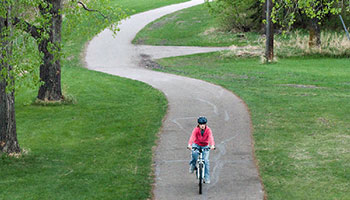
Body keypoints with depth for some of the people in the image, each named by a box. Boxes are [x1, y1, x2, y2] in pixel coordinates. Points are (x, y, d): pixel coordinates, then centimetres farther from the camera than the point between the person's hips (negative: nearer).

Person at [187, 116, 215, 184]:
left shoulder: (208, 130, -18)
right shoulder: (196, 129, -19)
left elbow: (211, 138, -33)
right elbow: (192, 137, -33)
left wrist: (212, 145, -53)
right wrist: (189, 145, -51)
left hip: (205, 146, 0)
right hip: (196, 144, 0)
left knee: (206, 160, -12)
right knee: (194, 153, -33)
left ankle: (207, 177, -2)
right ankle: (192, 165, -5)